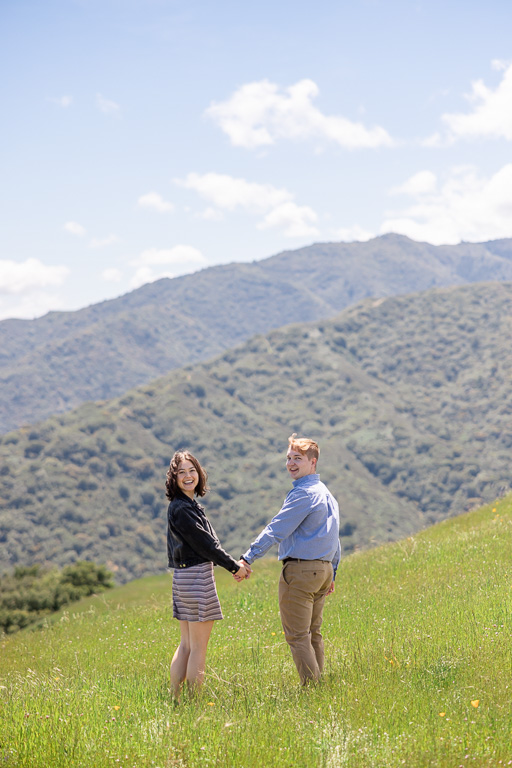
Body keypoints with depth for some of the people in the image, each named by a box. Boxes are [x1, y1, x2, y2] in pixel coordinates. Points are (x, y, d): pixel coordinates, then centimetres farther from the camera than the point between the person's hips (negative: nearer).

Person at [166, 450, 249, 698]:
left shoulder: (190, 505, 15)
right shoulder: (181, 509, -15)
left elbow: (209, 542, 17)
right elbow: (204, 544, -15)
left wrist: (235, 563, 10)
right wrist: (235, 566, -6)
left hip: (185, 578, 10)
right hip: (196, 577, -10)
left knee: (186, 645, 14)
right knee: (198, 648, -4)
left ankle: (174, 698, 18)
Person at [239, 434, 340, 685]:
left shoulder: (303, 494, -14)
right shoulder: (326, 493, 17)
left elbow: (276, 530, -18)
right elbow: (334, 538, 22)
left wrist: (248, 558, -18)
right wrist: (331, 574, 27)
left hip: (300, 570, -10)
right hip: (322, 570, 10)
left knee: (297, 636, -6)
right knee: (312, 634, 14)